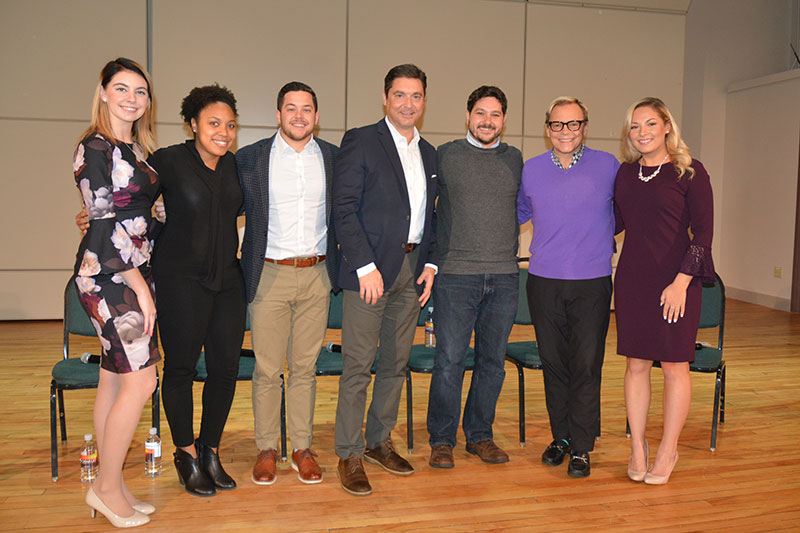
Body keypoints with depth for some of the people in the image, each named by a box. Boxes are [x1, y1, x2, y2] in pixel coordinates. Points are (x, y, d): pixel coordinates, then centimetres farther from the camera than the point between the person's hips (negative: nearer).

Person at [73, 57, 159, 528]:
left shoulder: (138, 149, 15)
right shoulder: (95, 147, -10)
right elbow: (106, 223, -15)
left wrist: (145, 278, 13)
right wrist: (139, 285, -15)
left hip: (133, 271, 8)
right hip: (106, 273, -8)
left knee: (114, 378, 11)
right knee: (140, 381, -8)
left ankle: (109, 488, 21)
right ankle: (109, 487, 8)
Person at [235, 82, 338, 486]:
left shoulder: (334, 158, 7)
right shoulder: (250, 158, 0)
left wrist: (339, 257, 7)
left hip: (316, 275, 2)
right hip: (269, 275, -1)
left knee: (305, 366, 9)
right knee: (267, 368, 3)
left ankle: (302, 447, 21)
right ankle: (266, 449, 18)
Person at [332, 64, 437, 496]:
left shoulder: (428, 153, 16)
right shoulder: (360, 141, -4)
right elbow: (343, 208, -11)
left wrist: (430, 263, 6)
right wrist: (365, 266, -17)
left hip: (411, 269, 6)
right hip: (370, 269, -6)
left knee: (396, 363, 13)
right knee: (358, 366, -2)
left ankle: (380, 441, 28)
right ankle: (349, 456, 10)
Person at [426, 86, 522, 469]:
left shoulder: (515, 160, 12)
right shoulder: (445, 156, 3)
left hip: (504, 277, 3)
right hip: (456, 275, -3)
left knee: (493, 360, 9)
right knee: (450, 359, -2)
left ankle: (480, 435, 23)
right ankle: (442, 440, 12)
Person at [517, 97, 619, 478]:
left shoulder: (607, 166, 2)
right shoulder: (530, 170, 6)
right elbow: (516, 214, 22)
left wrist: (602, 235, 8)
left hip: (592, 282, -1)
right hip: (544, 281, 2)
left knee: (587, 366, -1)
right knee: (553, 364, 9)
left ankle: (581, 447, 12)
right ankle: (560, 436, 25)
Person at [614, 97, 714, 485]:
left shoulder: (689, 172, -4)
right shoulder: (626, 173, 9)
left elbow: (703, 232, -7)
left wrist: (681, 282, -13)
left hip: (674, 279, -4)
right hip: (632, 278, 4)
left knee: (674, 365, 4)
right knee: (636, 363, 8)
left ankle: (668, 450, 19)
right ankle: (637, 447, 21)